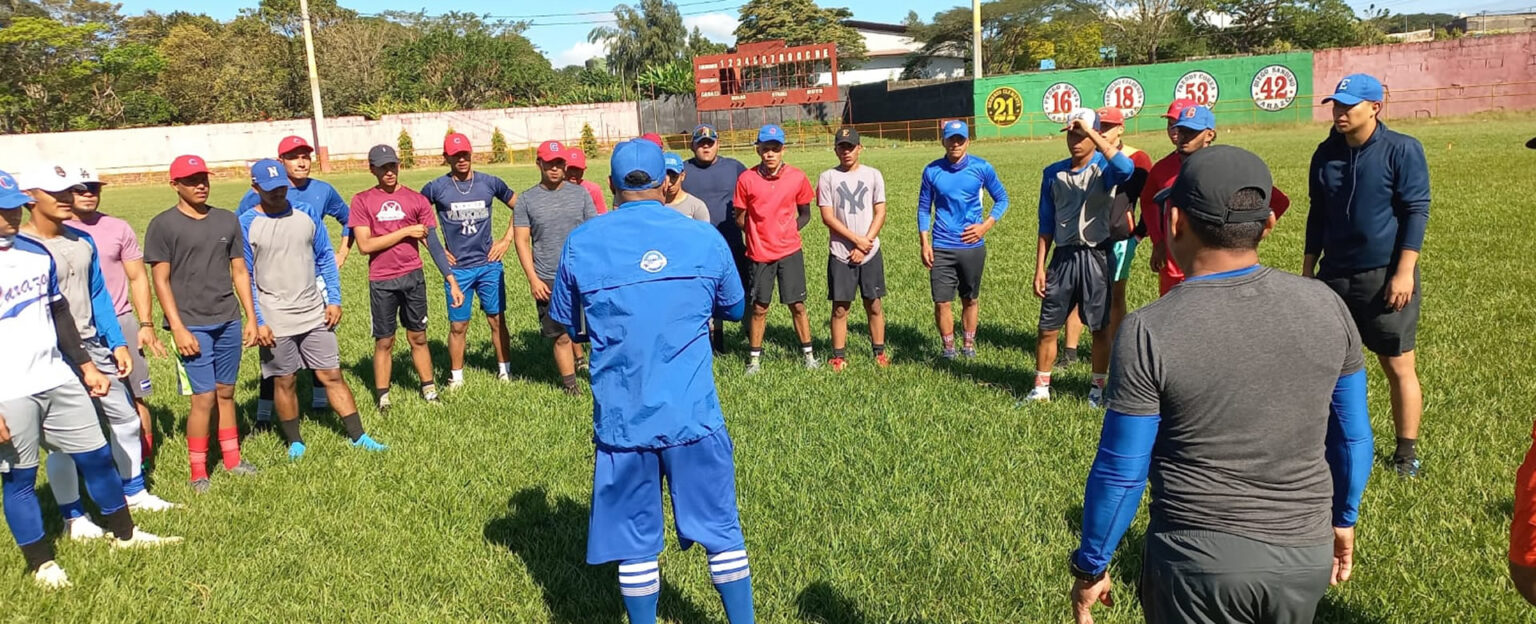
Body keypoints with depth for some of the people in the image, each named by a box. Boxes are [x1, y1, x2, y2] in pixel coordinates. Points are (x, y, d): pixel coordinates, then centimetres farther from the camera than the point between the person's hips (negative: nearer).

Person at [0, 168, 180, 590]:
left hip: (58, 379, 6)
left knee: (95, 456, 13)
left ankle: (124, 534, 29)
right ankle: (41, 563, 23)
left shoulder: (37, 253, 7)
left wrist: (85, 366, 16)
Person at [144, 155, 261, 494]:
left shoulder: (227, 220, 10)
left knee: (226, 393, 12)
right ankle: (197, 472, 9)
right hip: (192, 325, -4)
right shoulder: (163, 225, -3)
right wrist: (178, 328, -10)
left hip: (229, 322, 4)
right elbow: (161, 281, -4)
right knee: (204, 397, -5)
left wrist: (251, 318, 10)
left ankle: (232, 459, 23)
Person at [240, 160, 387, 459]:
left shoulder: (306, 213, 2)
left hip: (315, 314, 2)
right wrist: (257, 322, -8)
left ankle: (358, 437, 11)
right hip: (275, 321, -2)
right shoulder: (246, 224, -5)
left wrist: (334, 300, 1)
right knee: (283, 382, 9)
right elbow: (245, 277, -3)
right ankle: (295, 442, 26)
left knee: (332, 376, 5)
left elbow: (325, 258, 8)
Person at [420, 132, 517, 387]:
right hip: (457, 268, -1)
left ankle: (505, 370, 20)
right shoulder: (436, 188, -4)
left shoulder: (490, 183, 0)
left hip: (489, 264, 1)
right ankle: (456, 377, 19)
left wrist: (507, 239, 6)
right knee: (458, 325, 5)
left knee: (497, 320, 7)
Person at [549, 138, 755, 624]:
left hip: (621, 421, 1)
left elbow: (568, 326, 11)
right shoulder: (704, 237, -3)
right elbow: (735, 309, 13)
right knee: (722, 530, 14)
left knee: (635, 543, 13)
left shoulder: (581, 244, -2)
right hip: (693, 416, 0)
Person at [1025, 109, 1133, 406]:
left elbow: (1126, 169, -32)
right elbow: (1046, 223, 8)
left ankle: (1098, 387, 24)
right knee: (1047, 328, 6)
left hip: (1096, 256, -3)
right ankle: (1041, 388, 19)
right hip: (1063, 257, 3)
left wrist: (1092, 132, -27)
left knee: (1100, 328, 8)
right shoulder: (1053, 173, 6)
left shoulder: (1103, 168, -5)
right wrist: (1039, 267, 4)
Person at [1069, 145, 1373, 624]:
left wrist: (1091, 567, 0)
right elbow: (1352, 437, 5)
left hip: (1197, 562, -4)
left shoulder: (1150, 331, -19)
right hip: (1306, 556, 4)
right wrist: (1342, 519, 22)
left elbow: (1120, 473, -14)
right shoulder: (1325, 306, -7)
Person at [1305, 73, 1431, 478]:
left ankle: (1406, 454, 15)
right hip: (1335, 275, 5)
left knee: (1399, 367, 4)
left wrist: (1404, 272, -16)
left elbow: (1416, 212, -10)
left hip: (1385, 277, -5)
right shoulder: (1327, 153, 7)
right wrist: (1308, 270, 12)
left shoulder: (1401, 150, -7)